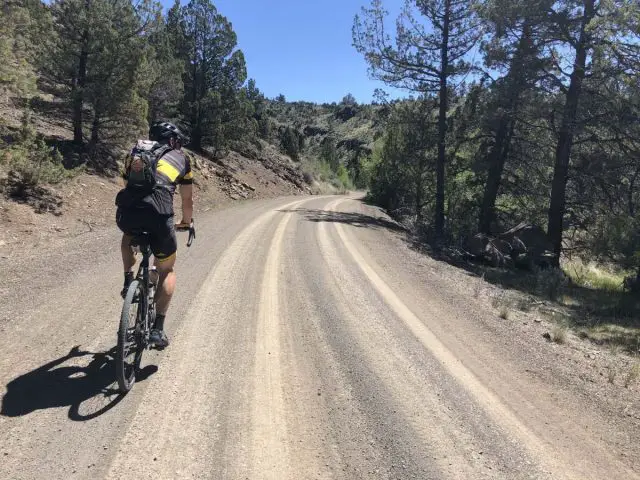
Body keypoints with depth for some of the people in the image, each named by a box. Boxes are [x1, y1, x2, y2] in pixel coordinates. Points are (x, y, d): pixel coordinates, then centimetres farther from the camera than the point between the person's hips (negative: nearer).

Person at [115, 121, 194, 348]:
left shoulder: (135, 153, 30)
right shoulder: (180, 158, 24)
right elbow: (187, 200, 31)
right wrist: (185, 223, 50)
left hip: (126, 213, 3)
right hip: (158, 214, -3)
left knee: (128, 236, 42)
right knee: (167, 271, 19)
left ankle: (128, 281, 28)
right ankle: (158, 329, 10)